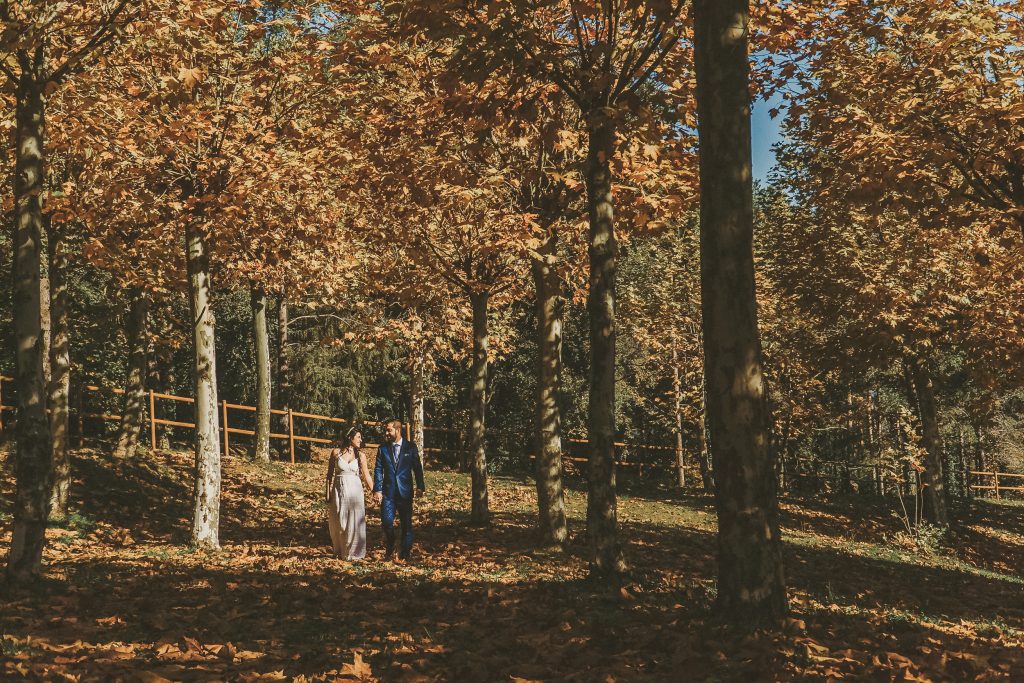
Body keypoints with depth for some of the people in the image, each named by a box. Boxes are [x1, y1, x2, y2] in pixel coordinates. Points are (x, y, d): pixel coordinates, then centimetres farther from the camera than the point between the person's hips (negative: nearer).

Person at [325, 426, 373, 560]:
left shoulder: (360, 456, 2)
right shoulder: (336, 453, -1)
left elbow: (366, 476, 6)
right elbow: (330, 474, 3)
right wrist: (328, 493, 0)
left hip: (354, 491, 0)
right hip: (338, 490, 0)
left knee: (354, 523, 1)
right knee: (337, 523, 8)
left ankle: (353, 552, 15)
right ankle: (340, 551, 27)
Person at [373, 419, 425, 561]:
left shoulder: (410, 447, 0)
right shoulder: (383, 448, 4)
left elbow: (417, 468, 2)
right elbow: (378, 470, 1)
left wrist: (420, 486, -5)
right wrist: (377, 490, -8)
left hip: (405, 491, -1)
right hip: (388, 491, 1)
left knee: (406, 523, 4)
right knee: (386, 522, -3)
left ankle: (404, 553, 16)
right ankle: (389, 549, 22)